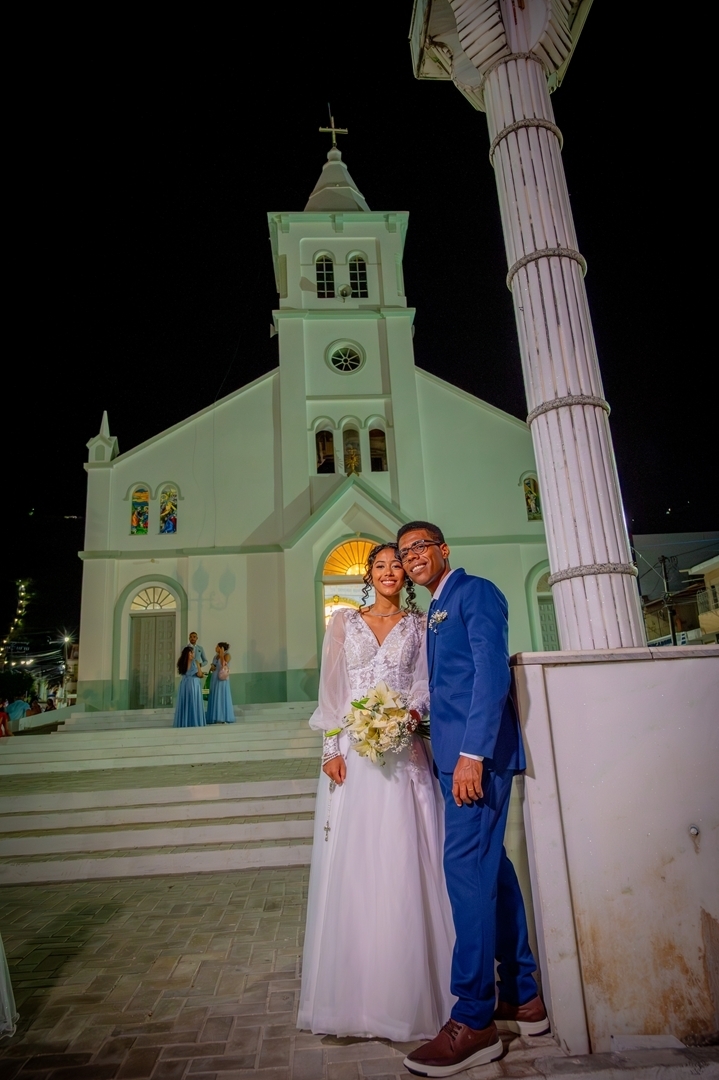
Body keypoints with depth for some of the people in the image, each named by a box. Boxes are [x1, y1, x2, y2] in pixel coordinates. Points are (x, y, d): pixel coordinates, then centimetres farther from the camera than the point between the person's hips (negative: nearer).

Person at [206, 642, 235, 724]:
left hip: (222, 680, -7)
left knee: (222, 697, -5)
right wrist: (211, 668, -1)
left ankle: (223, 718, -1)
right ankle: (215, 718, 13)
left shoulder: (227, 655, -8)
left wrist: (222, 655, -23)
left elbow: (224, 665, -22)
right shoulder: (216, 656, 13)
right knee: (214, 698, 8)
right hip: (214, 679, 7)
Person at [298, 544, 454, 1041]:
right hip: (353, 750, 0)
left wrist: (412, 712, -17)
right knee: (351, 863, 2)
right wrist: (332, 748, -4)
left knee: (406, 864, 1)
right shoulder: (344, 621, 10)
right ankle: (354, 994, 16)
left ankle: (409, 995, 15)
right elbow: (331, 688, 5)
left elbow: (426, 682, 4)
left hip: (403, 750, 0)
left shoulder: (420, 625, 11)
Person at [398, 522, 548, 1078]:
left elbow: (492, 673, -17)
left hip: (478, 750, -9)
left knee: (466, 866, -7)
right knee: (490, 865, 14)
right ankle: (522, 997, 27)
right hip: (456, 752, 9)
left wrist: (472, 752, -22)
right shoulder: (435, 611, 21)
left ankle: (473, 1021, 5)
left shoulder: (475, 591, -6)